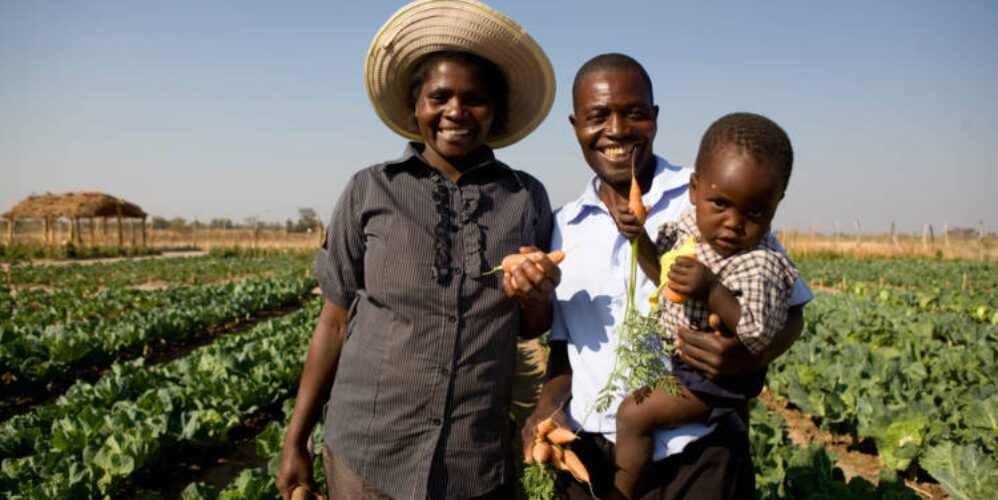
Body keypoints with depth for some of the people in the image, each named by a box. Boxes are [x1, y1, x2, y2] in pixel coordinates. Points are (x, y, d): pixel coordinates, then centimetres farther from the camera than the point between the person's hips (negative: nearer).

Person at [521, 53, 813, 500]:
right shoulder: (563, 228, 6)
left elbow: (789, 312, 1)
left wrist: (751, 354, -20)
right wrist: (550, 401, -6)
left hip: (698, 458, -2)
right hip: (593, 458, 3)